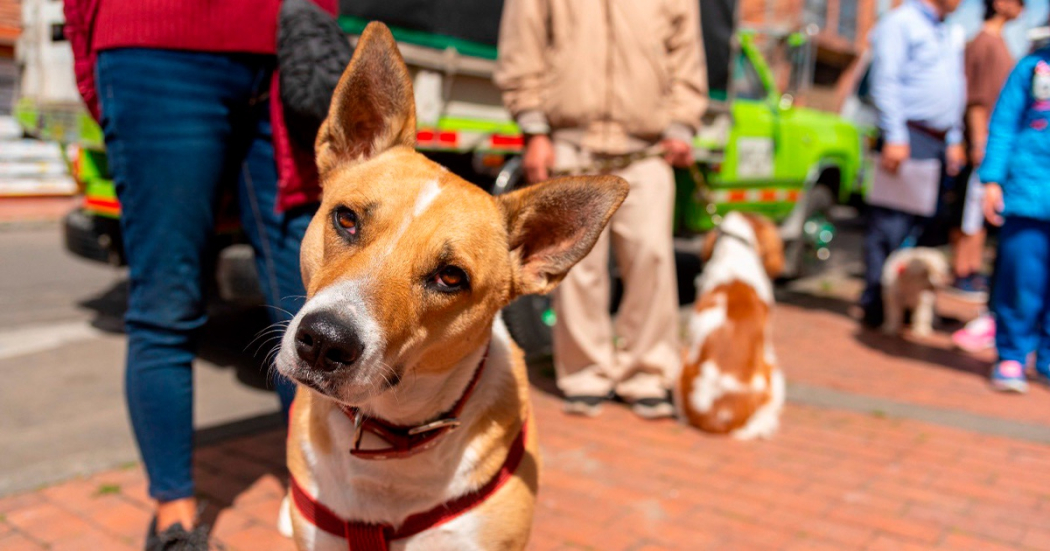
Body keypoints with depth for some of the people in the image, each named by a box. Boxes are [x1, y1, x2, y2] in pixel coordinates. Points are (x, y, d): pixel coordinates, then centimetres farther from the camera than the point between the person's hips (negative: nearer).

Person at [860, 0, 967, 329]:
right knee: (889, 226, -8)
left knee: (920, 225, 8)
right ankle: (876, 306, -4)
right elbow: (885, 83, -11)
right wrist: (894, 137, -18)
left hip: (939, 143, 8)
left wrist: (954, 140, 19)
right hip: (909, 138, -8)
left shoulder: (951, 34, 23)